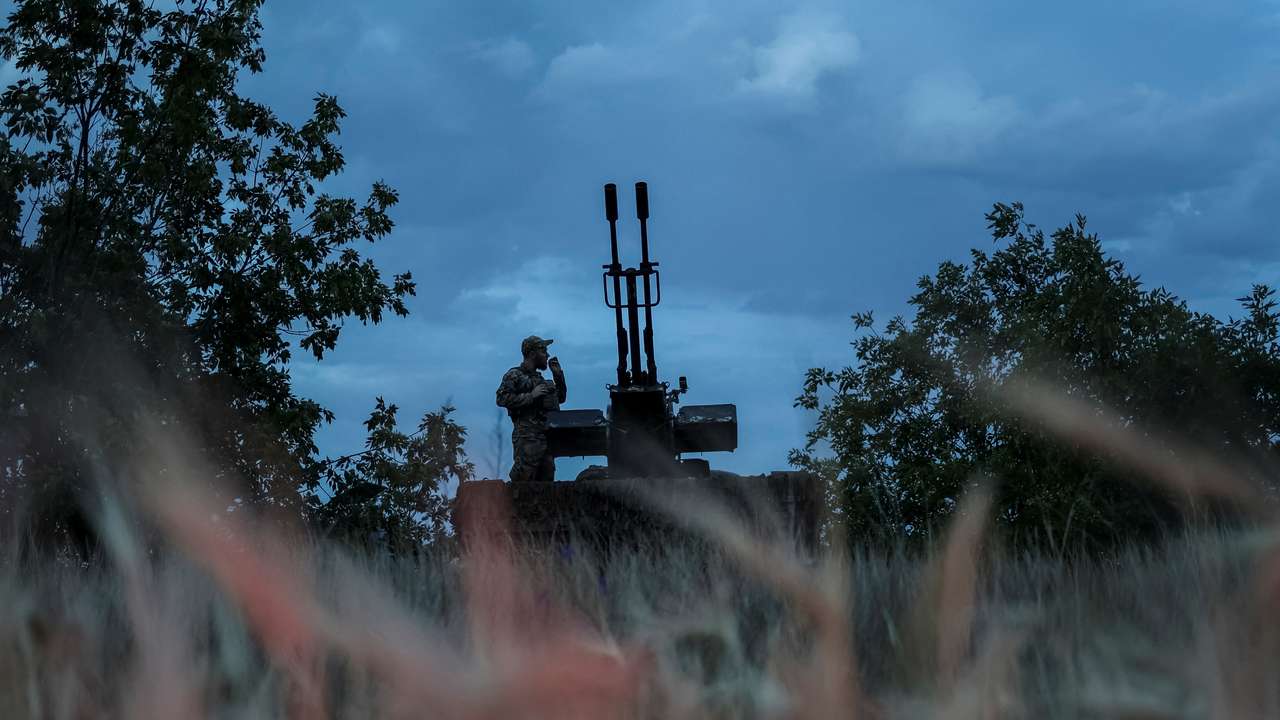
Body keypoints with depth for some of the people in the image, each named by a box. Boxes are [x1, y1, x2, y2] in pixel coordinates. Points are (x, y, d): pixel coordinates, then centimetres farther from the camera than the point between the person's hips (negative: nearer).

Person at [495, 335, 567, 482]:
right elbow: (502, 399, -12)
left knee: (546, 481, 4)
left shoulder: (540, 379, 25)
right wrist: (531, 395, -15)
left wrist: (558, 375, 21)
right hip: (527, 437, -8)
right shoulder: (514, 375, 2)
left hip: (546, 436, 8)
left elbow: (561, 398, 33)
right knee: (523, 478, -17)